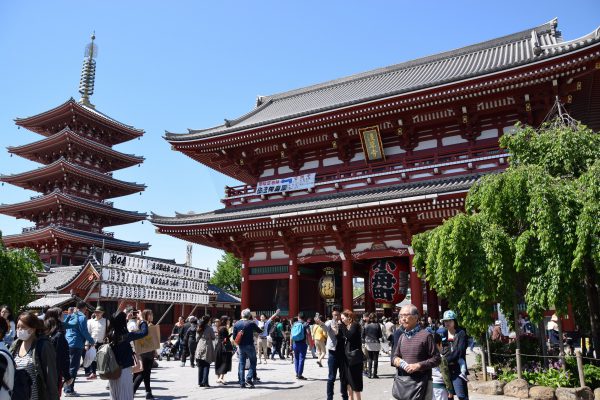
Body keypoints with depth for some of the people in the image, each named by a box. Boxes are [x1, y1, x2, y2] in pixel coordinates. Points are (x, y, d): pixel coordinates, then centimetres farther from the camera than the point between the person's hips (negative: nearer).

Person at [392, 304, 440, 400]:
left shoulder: (425, 335, -6)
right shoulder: (402, 337, 13)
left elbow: (436, 359, -7)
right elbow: (395, 355, 23)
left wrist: (418, 365, -16)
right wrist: (395, 360, 0)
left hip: (419, 381, -6)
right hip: (402, 381, 6)